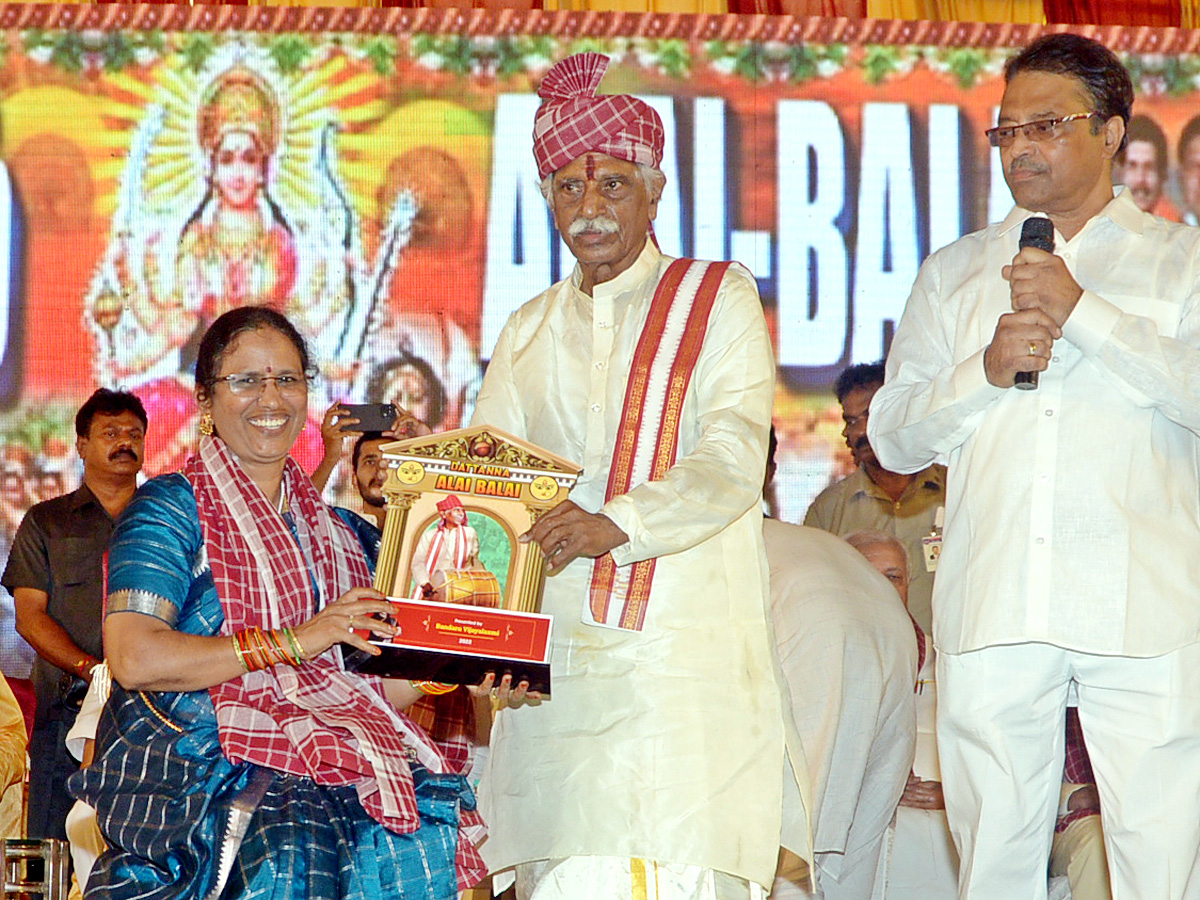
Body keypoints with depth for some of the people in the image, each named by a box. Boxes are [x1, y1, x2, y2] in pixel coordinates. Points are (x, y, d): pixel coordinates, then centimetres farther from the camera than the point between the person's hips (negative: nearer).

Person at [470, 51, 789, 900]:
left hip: (682, 647, -4)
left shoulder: (716, 299, 8)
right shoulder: (531, 329, 21)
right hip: (555, 658, 4)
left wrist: (615, 525, -22)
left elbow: (733, 460, -5)